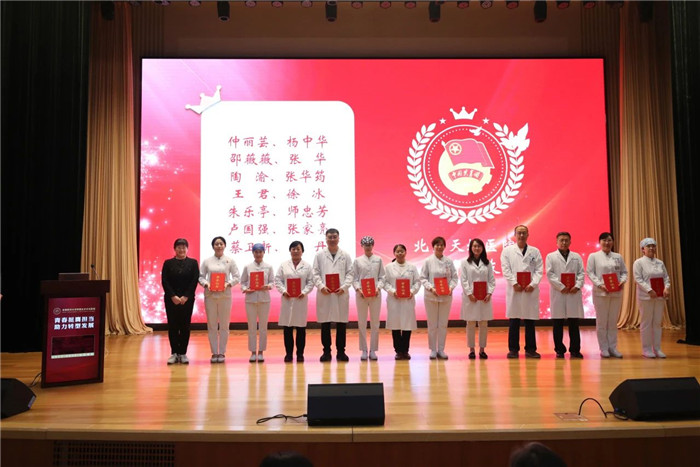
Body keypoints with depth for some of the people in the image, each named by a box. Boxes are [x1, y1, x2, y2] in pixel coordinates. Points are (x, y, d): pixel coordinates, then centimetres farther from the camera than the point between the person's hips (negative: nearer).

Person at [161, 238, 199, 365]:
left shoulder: (193, 263, 6)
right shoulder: (168, 263, 7)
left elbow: (194, 281, -2)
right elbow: (164, 281, 0)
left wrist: (185, 297, -11)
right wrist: (173, 296, -12)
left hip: (187, 299, 0)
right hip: (171, 299, 0)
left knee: (185, 326, 2)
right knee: (172, 325, 2)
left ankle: (183, 353, 9)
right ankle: (174, 353, 9)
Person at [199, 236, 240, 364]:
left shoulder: (230, 261, 4)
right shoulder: (207, 261, 6)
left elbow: (237, 277, 2)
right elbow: (200, 276, 5)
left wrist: (228, 284, -14)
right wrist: (206, 284, -13)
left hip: (225, 295, -1)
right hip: (210, 295, 1)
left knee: (224, 325, 3)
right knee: (211, 325, 4)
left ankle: (222, 352, 11)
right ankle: (214, 352, 13)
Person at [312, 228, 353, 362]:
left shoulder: (345, 256, 10)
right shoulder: (319, 255, 9)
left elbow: (350, 273, 5)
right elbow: (316, 273, 4)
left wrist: (344, 287, -9)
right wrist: (321, 286, -11)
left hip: (341, 294, 1)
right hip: (324, 294, 0)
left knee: (341, 323, 2)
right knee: (325, 324, 2)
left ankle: (341, 351, 12)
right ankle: (326, 351, 11)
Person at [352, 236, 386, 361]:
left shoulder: (378, 260, 8)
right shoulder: (358, 260, 7)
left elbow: (382, 277, 5)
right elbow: (354, 278, 4)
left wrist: (378, 288, -11)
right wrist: (358, 289, -12)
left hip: (375, 294, 0)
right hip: (361, 294, 0)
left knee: (375, 322, 2)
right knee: (362, 323, 2)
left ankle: (373, 350, 11)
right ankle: (364, 350, 10)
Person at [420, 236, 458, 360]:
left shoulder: (449, 261, 4)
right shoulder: (428, 261, -1)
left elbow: (454, 277, 6)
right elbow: (423, 278, -2)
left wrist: (451, 287, -11)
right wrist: (431, 288, -16)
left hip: (446, 296, 2)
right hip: (431, 296, -2)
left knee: (443, 324, 6)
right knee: (432, 324, 4)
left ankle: (441, 349, 16)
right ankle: (433, 350, 14)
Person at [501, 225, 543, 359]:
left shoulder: (535, 251, 12)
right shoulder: (507, 251, 9)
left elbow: (539, 270, 5)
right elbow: (506, 269, 0)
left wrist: (532, 284, -10)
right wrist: (514, 283, -12)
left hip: (531, 290, 1)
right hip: (514, 290, -1)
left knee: (530, 321, 4)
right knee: (513, 321, 0)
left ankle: (530, 349, 12)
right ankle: (513, 349, 7)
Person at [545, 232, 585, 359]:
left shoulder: (577, 257, 15)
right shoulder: (551, 257, 8)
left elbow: (581, 273, 7)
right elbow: (550, 274, -2)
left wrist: (577, 286, -10)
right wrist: (561, 287, -12)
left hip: (574, 293, 2)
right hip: (558, 293, -2)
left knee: (574, 323, 3)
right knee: (557, 323, 1)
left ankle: (575, 350, 9)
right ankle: (559, 350, 9)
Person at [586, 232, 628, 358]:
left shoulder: (618, 257, 12)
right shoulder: (593, 256, 2)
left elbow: (624, 272, 11)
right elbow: (590, 273, -4)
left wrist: (622, 281, -9)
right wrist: (600, 284, -16)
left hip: (616, 293, 3)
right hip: (600, 292, -3)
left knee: (613, 321, 8)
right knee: (602, 321, 1)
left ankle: (613, 348, 15)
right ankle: (604, 349, 8)